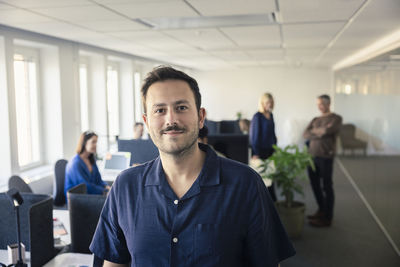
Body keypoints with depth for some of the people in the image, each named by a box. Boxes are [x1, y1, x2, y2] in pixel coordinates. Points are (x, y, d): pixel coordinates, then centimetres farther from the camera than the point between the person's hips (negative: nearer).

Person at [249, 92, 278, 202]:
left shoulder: (270, 115, 10)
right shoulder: (257, 116, -11)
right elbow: (253, 135, -13)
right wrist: (256, 154, -16)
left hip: (270, 150, 7)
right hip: (260, 151, -7)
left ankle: (272, 201, 21)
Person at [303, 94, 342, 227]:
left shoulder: (336, 118, 0)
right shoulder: (315, 119, 16)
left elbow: (327, 130, -18)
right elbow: (306, 134, 2)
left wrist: (314, 131, -1)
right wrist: (320, 133, -11)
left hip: (325, 157, -6)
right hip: (312, 156, 6)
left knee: (327, 187, 0)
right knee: (315, 185, 13)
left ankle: (327, 218, 7)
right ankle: (321, 210, 31)